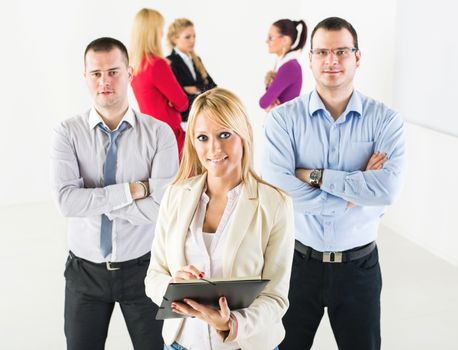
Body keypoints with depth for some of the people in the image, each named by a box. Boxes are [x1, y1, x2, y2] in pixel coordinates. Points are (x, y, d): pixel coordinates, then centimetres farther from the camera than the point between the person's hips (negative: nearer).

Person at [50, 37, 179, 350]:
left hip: (142, 267, -1)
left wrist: (92, 198, -17)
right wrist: (133, 189, -21)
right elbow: (66, 201, -20)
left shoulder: (159, 133, -11)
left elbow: (161, 207, -20)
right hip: (85, 270, 1)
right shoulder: (68, 133, -7)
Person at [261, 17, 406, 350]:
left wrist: (314, 176, -19)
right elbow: (275, 185, -21)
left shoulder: (385, 119, -6)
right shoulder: (284, 117, -7)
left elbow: (388, 188, -21)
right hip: (298, 260, 0)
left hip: (359, 264, 1)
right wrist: (355, 192, -17)